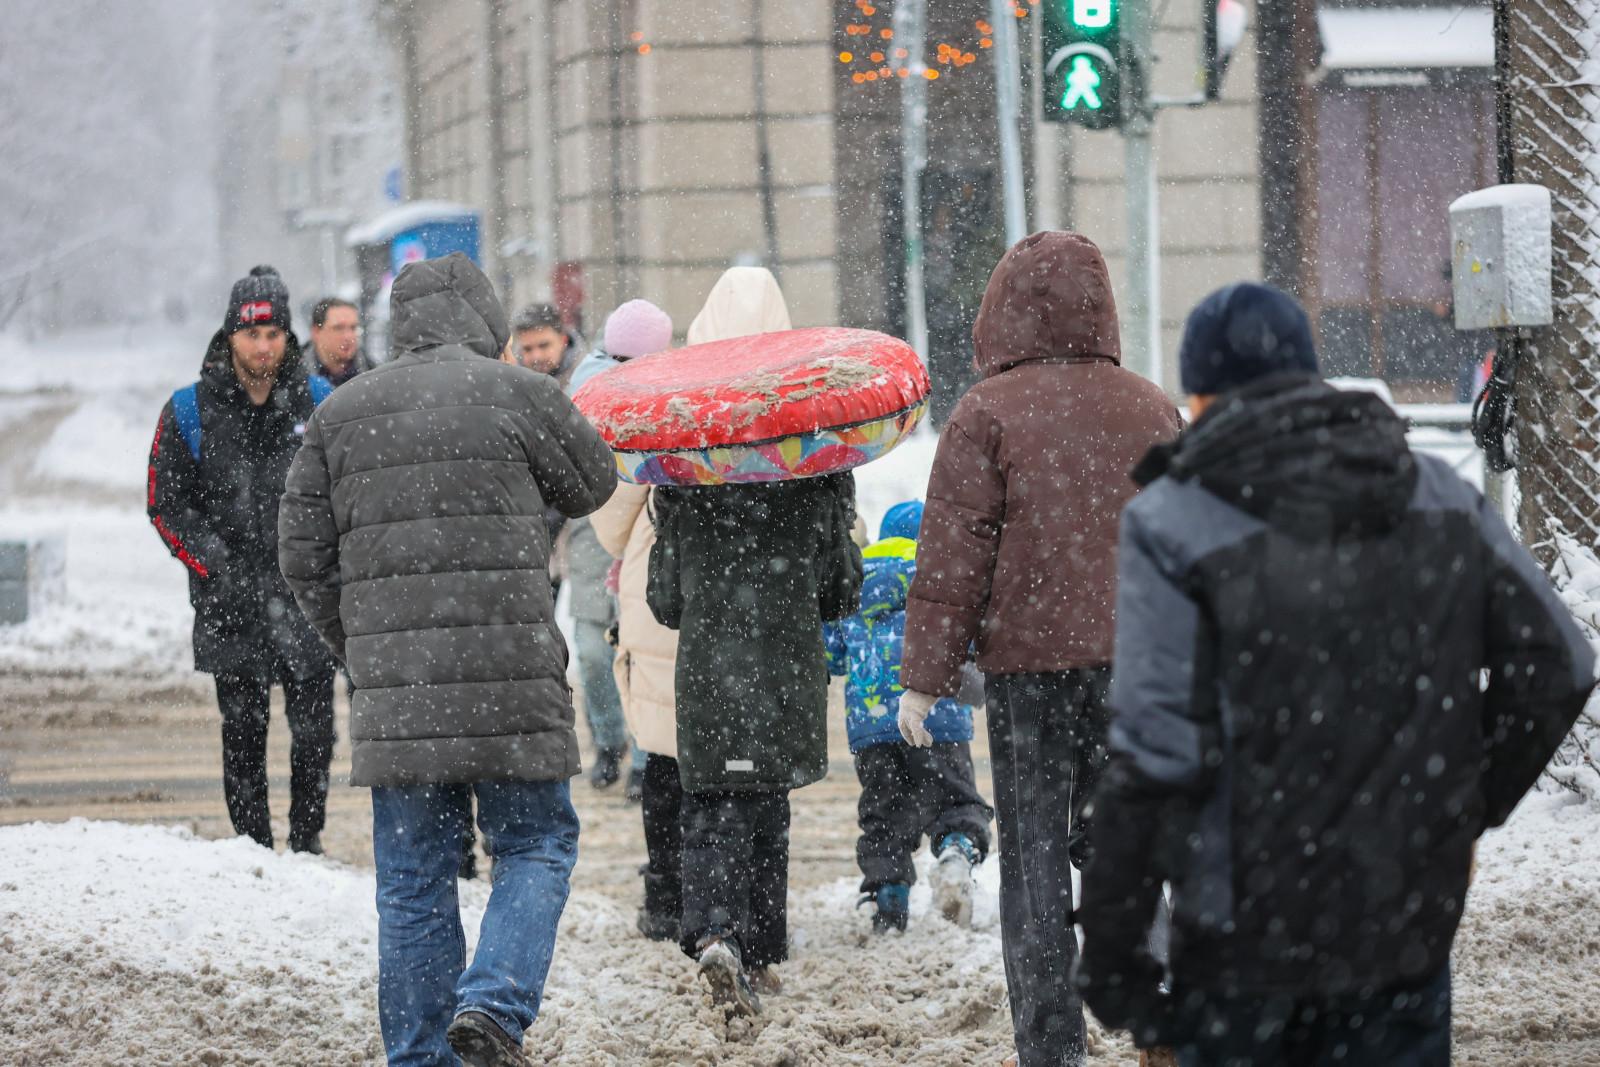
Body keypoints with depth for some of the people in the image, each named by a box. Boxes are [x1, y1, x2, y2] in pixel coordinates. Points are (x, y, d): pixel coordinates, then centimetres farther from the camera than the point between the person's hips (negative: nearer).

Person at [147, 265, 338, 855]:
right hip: (231, 606, -1)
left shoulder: (320, 402, 5)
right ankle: (252, 846, 9)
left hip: (309, 600, 1)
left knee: (314, 729, -2)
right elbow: (165, 505, 2)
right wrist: (219, 572, -8)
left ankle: (307, 844, 11)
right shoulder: (190, 412, 1)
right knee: (243, 733, 2)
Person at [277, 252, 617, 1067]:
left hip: (392, 684, 3)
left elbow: (304, 557, 12)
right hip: (508, 676, -3)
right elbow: (591, 485, 14)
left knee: (412, 876, 10)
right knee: (535, 845, 8)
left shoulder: (341, 414, 10)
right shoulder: (517, 394, -1)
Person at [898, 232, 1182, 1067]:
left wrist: (925, 676, -4)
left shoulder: (987, 414, -6)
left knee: (1035, 857, 2)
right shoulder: (1152, 408, 8)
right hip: (1138, 661, 4)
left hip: (1029, 662, -4)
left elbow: (953, 555, -8)